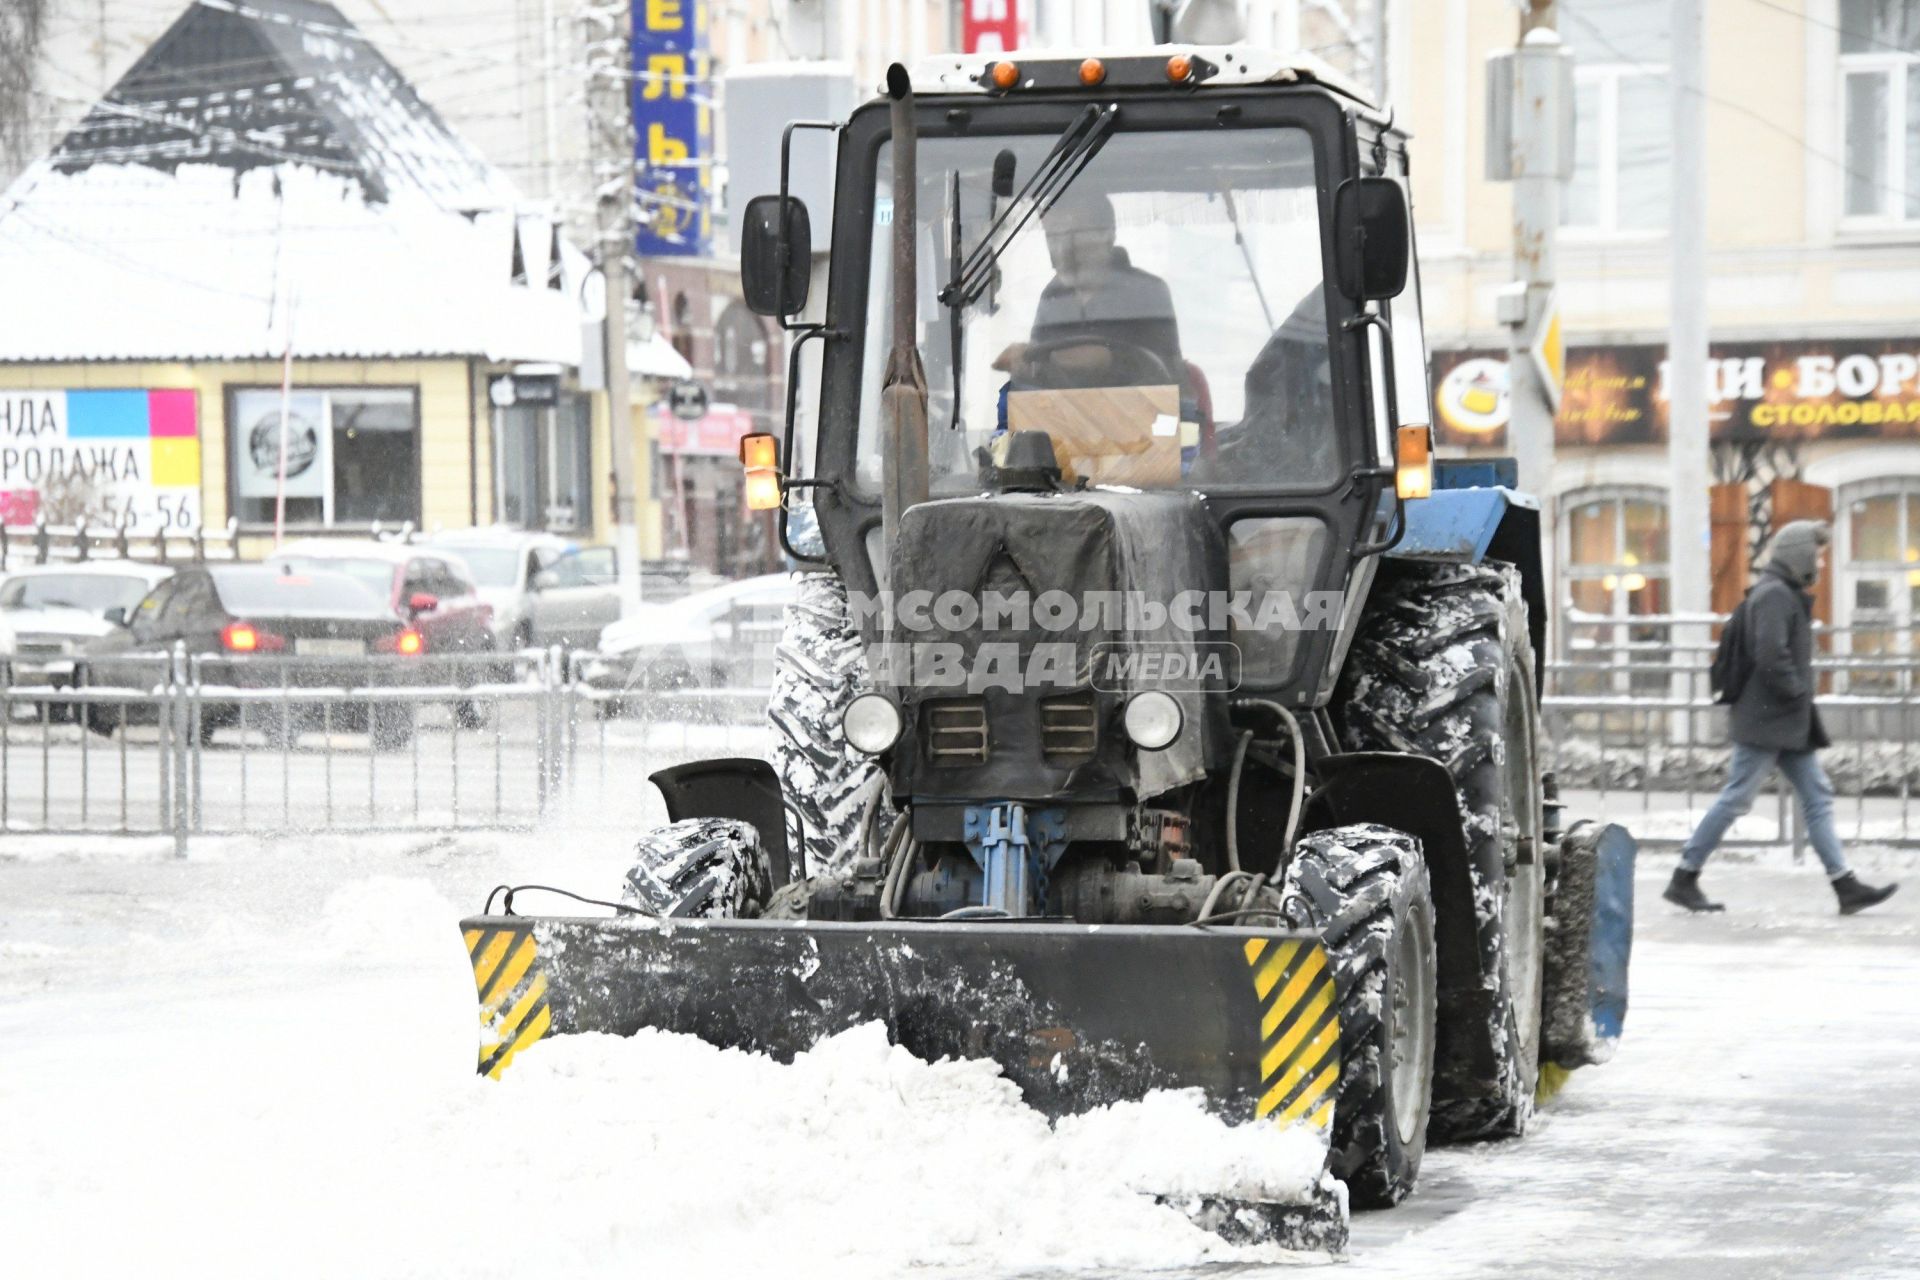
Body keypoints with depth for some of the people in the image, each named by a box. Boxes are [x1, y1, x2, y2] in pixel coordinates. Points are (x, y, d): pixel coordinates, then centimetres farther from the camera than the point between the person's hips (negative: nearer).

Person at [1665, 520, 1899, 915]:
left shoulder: (1789, 595, 18)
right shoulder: (1774, 594, -15)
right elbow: (1771, 656, -25)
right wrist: (1797, 690, -14)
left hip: (1792, 726, 11)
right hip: (1766, 722, -11)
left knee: (1818, 797, 6)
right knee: (1736, 799, -5)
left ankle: (1846, 886, 5)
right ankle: (1684, 880, 2)